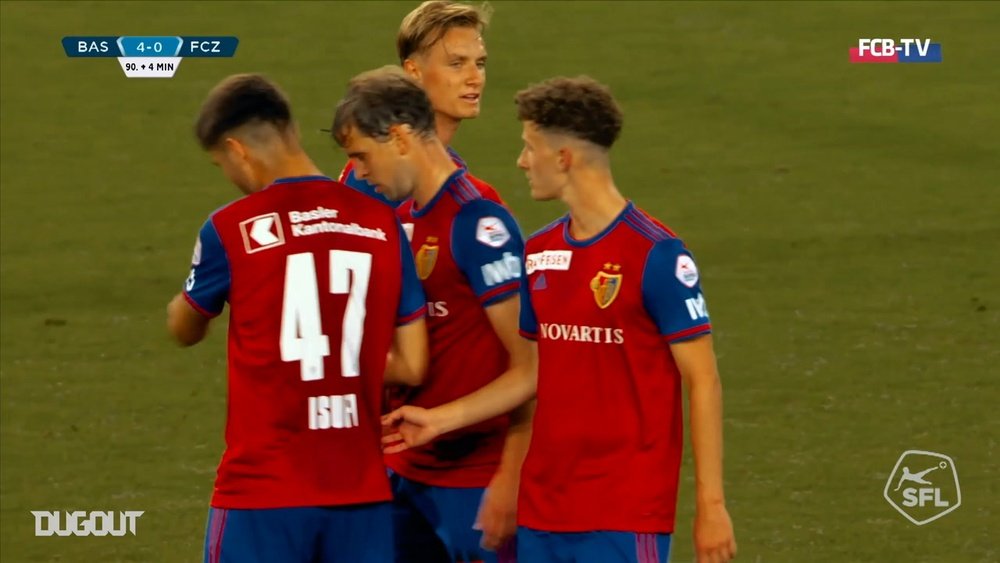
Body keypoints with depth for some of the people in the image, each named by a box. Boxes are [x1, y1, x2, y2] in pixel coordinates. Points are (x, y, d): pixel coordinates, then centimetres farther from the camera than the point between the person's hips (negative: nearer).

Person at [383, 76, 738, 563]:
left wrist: (710, 505, -13)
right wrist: (440, 419, 16)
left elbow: (702, 382, -10)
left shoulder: (655, 254, -11)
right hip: (543, 509, 7)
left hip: (627, 513, -7)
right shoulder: (539, 254, 10)